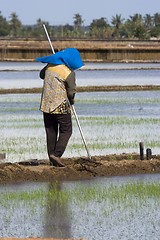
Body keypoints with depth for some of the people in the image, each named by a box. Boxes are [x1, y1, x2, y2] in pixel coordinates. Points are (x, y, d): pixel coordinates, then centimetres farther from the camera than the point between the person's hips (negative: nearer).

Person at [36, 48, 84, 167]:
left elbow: (42, 75, 25)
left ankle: (53, 160, 12)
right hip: (61, 106, -6)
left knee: (51, 132, 11)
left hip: (46, 105, 6)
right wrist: (71, 101, 10)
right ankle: (56, 154, -10)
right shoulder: (69, 73, -14)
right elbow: (71, 92, -9)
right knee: (66, 131, 5)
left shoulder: (50, 66, 4)